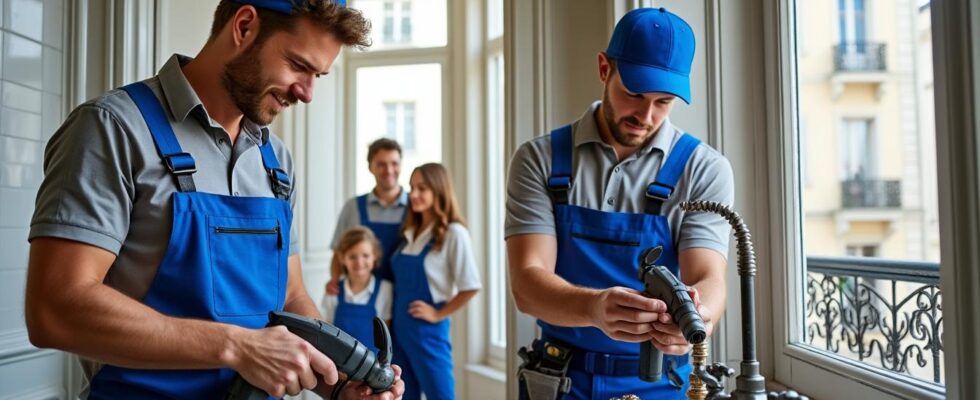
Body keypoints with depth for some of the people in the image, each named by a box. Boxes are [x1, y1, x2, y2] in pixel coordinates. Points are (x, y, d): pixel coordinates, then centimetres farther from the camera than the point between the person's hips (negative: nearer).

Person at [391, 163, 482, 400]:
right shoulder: (409, 233, 9)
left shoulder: (453, 233, -12)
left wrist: (438, 314, -10)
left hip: (428, 331, -7)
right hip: (399, 329, 7)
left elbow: (470, 287, -14)